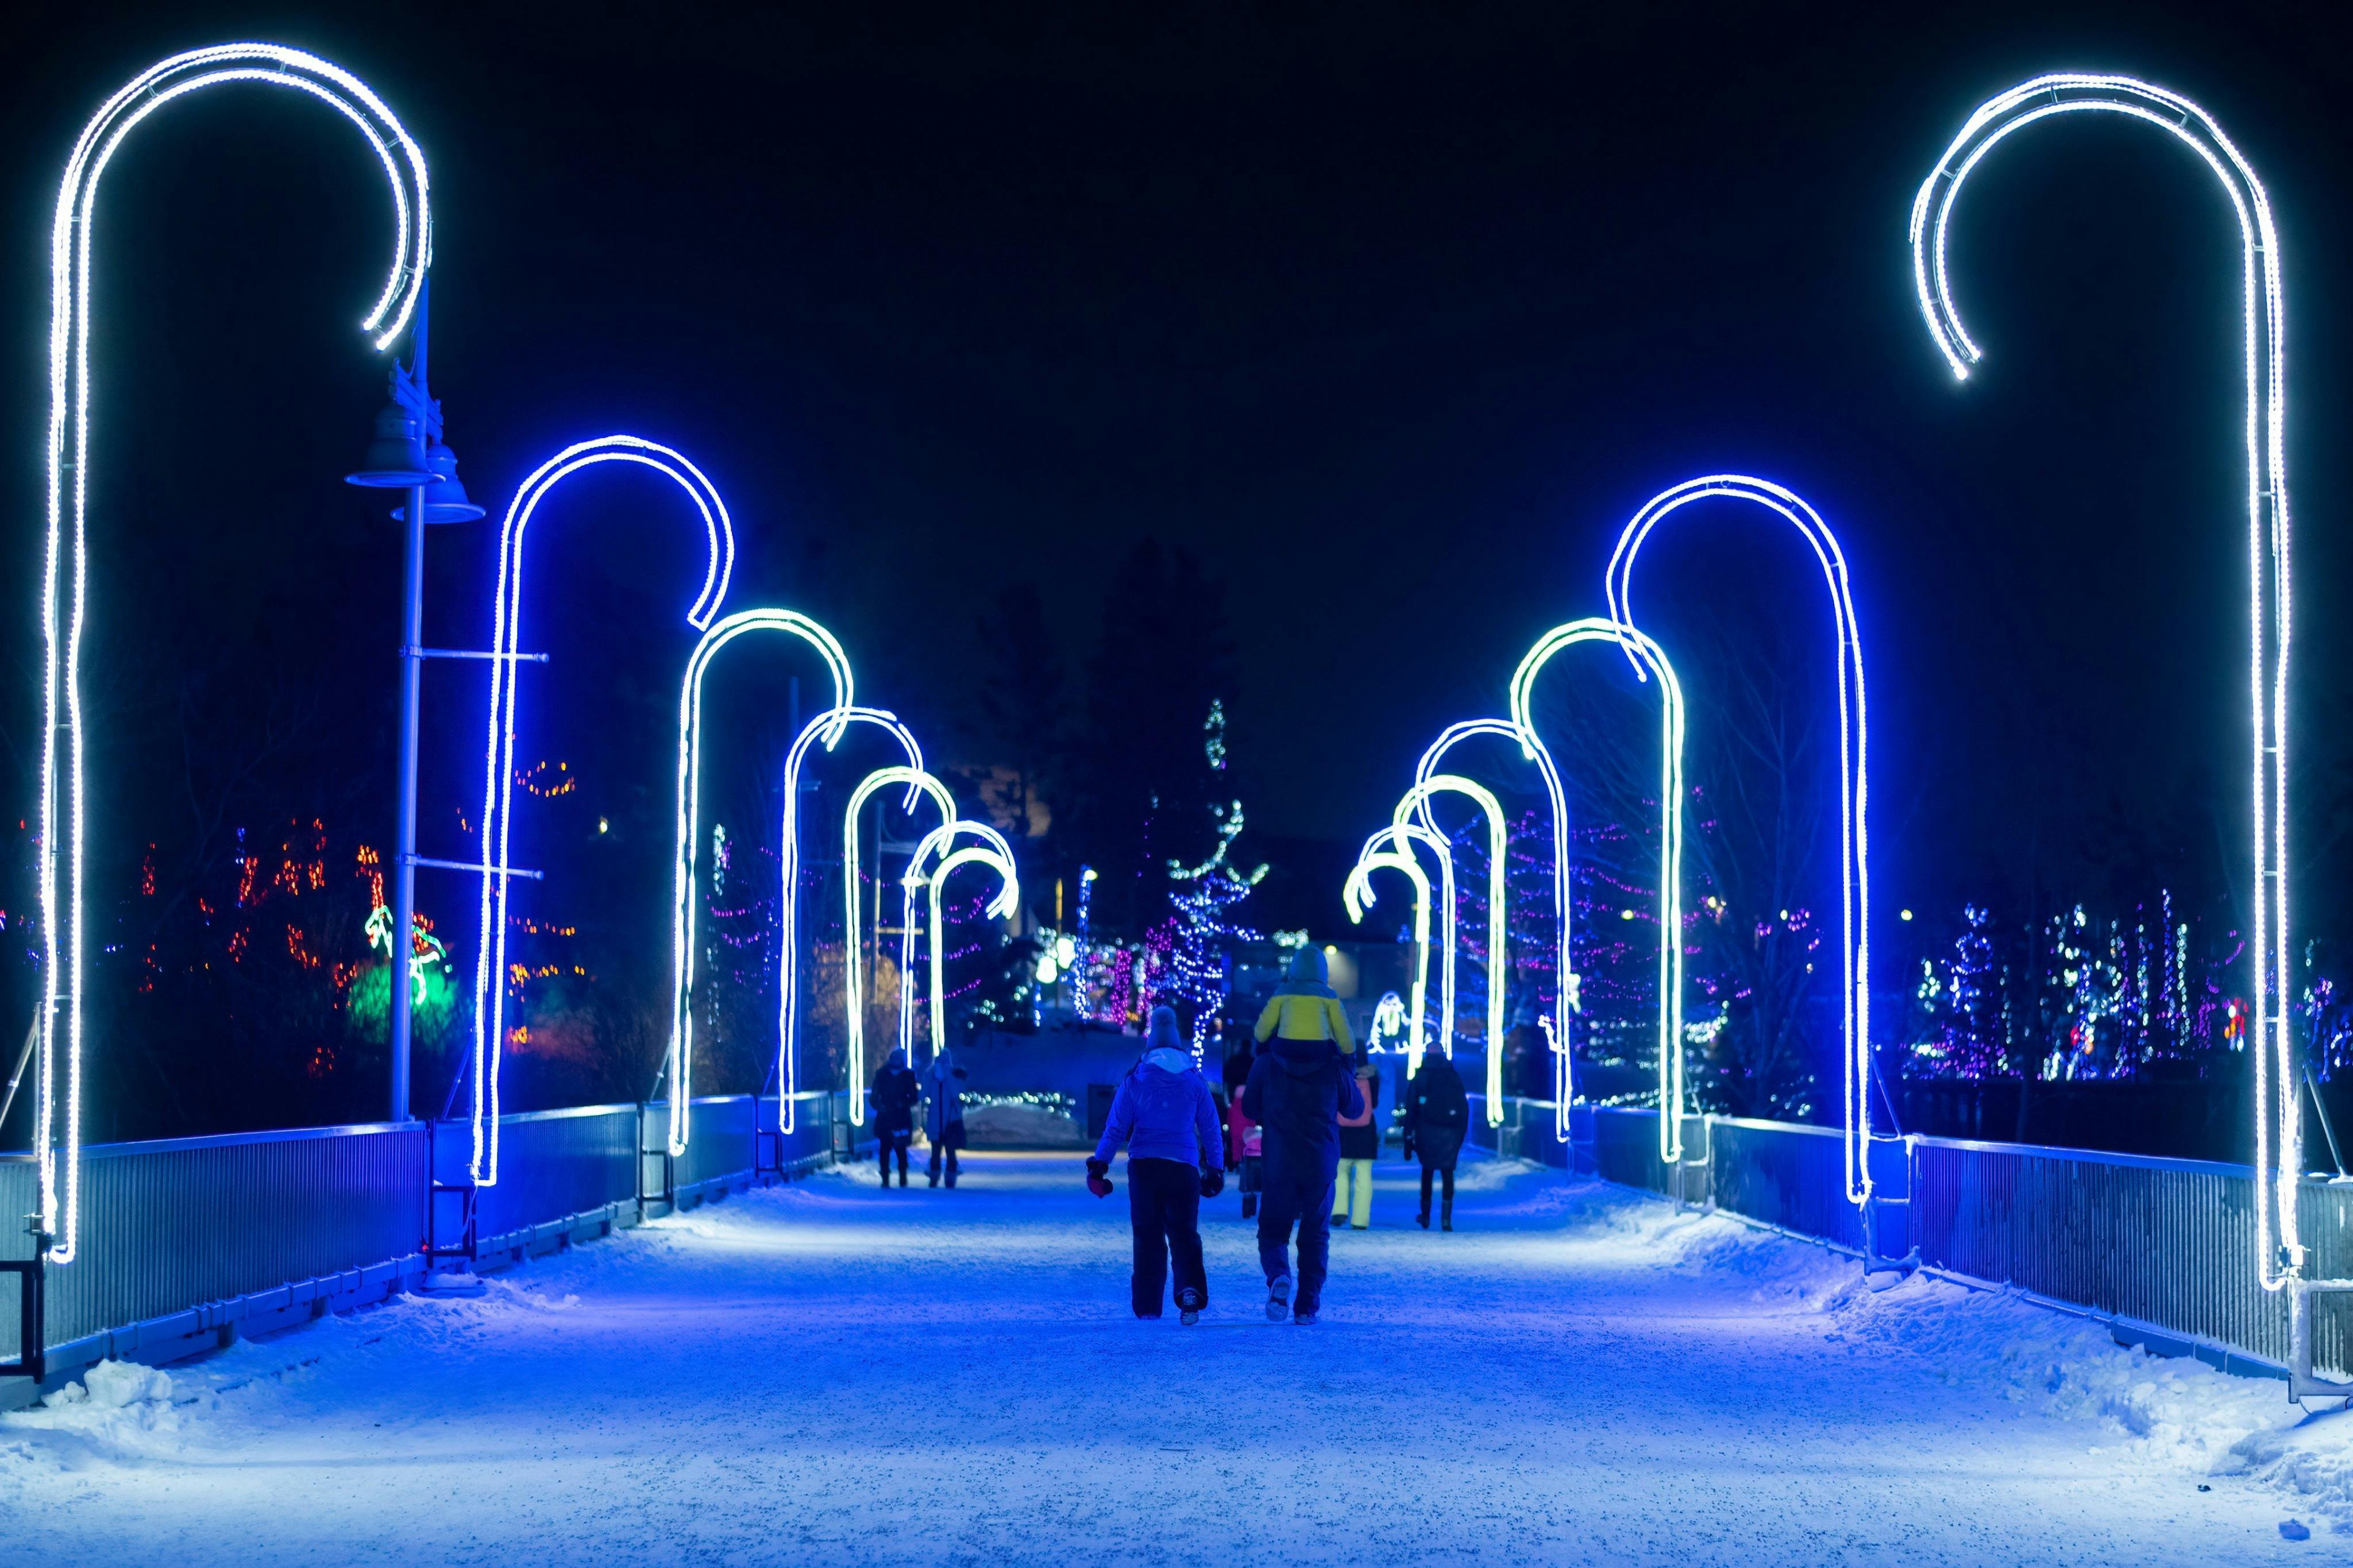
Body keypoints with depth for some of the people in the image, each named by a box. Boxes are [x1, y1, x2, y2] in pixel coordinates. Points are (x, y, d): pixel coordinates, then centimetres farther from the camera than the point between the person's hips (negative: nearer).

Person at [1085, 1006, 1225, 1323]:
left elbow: (1116, 1127, 1)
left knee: (1147, 1238, 8)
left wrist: (1099, 1164, 5)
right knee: (1185, 1234, 2)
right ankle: (1190, 1290, -24)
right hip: (1184, 1167, 0)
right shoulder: (1195, 1081, 7)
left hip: (1144, 1166, 0)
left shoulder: (1135, 1080, 3)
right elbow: (1211, 1129, 10)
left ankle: (1148, 1307, 6)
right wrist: (1216, 1169, 18)